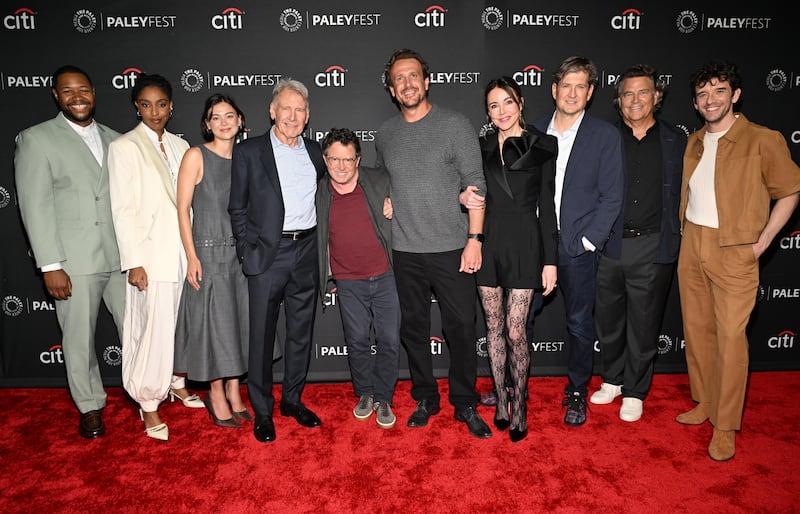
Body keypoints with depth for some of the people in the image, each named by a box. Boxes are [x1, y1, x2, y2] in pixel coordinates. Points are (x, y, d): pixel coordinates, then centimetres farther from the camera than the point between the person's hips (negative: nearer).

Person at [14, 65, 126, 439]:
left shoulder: (113, 139, 11)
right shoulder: (36, 139, -2)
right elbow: (35, 207, -7)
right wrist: (50, 265, -13)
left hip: (120, 255, 4)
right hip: (75, 261, -3)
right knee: (79, 339, 8)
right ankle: (90, 407, 26)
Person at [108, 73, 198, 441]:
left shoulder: (180, 146, 11)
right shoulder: (124, 147, -5)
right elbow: (122, 209, -9)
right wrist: (133, 262, -14)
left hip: (183, 250, 6)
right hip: (151, 253, -5)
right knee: (155, 327, -4)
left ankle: (176, 383, 33)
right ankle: (148, 404, 12)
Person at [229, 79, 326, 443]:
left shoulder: (314, 152, 9)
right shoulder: (249, 152, -2)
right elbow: (237, 209, 0)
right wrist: (248, 252, -7)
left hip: (305, 252, 4)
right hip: (267, 256, -4)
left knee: (301, 331, 12)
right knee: (262, 335, 2)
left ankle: (292, 399, 29)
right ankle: (262, 411, 17)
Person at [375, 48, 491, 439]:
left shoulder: (454, 124, -3)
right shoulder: (386, 133, 8)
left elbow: (476, 185, -7)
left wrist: (475, 238, -12)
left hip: (451, 248, -3)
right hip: (405, 251, 4)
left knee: (461, 328, 3)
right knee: (413, 327, 12)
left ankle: (465, 404, 21)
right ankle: (425, 399, 29)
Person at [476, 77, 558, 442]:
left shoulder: (543, 146, 0)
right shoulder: (482, 147, 9)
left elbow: (548, 206, -2)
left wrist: (550, 260, -4)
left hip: (524, 244, -3)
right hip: (488, 242, 3)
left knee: (515, 331, -2)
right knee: (494, 327, 11)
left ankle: (520, 405, 18)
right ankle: (501, 399, 26)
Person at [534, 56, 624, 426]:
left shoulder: (605, 135, -1)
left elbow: (611, 197, -4)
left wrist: (587, 241, -11)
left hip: (578, 248, -2)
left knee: (579, 323, 9)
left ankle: (577, 391, 27)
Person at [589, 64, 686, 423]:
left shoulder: (675, 140, 5)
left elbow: (683, 193, 8)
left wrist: (675, 239, 1)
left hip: (653, 248, 0)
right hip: (607, 245, 1)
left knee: (643, 324, 9)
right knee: (607, 319, 13)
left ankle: (634, 391, 26)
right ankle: (612, 379, 34)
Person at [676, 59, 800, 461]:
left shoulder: (763, 141, -8)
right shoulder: (694, 143, 9)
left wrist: (762, 242, -7)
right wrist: (687, 234, 10)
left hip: (734, 252, -6)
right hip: (691, 246, 6)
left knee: (730, 338, -4)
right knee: (697, 330, 13)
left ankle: (725, 427, 8)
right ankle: (705, 402, 29)